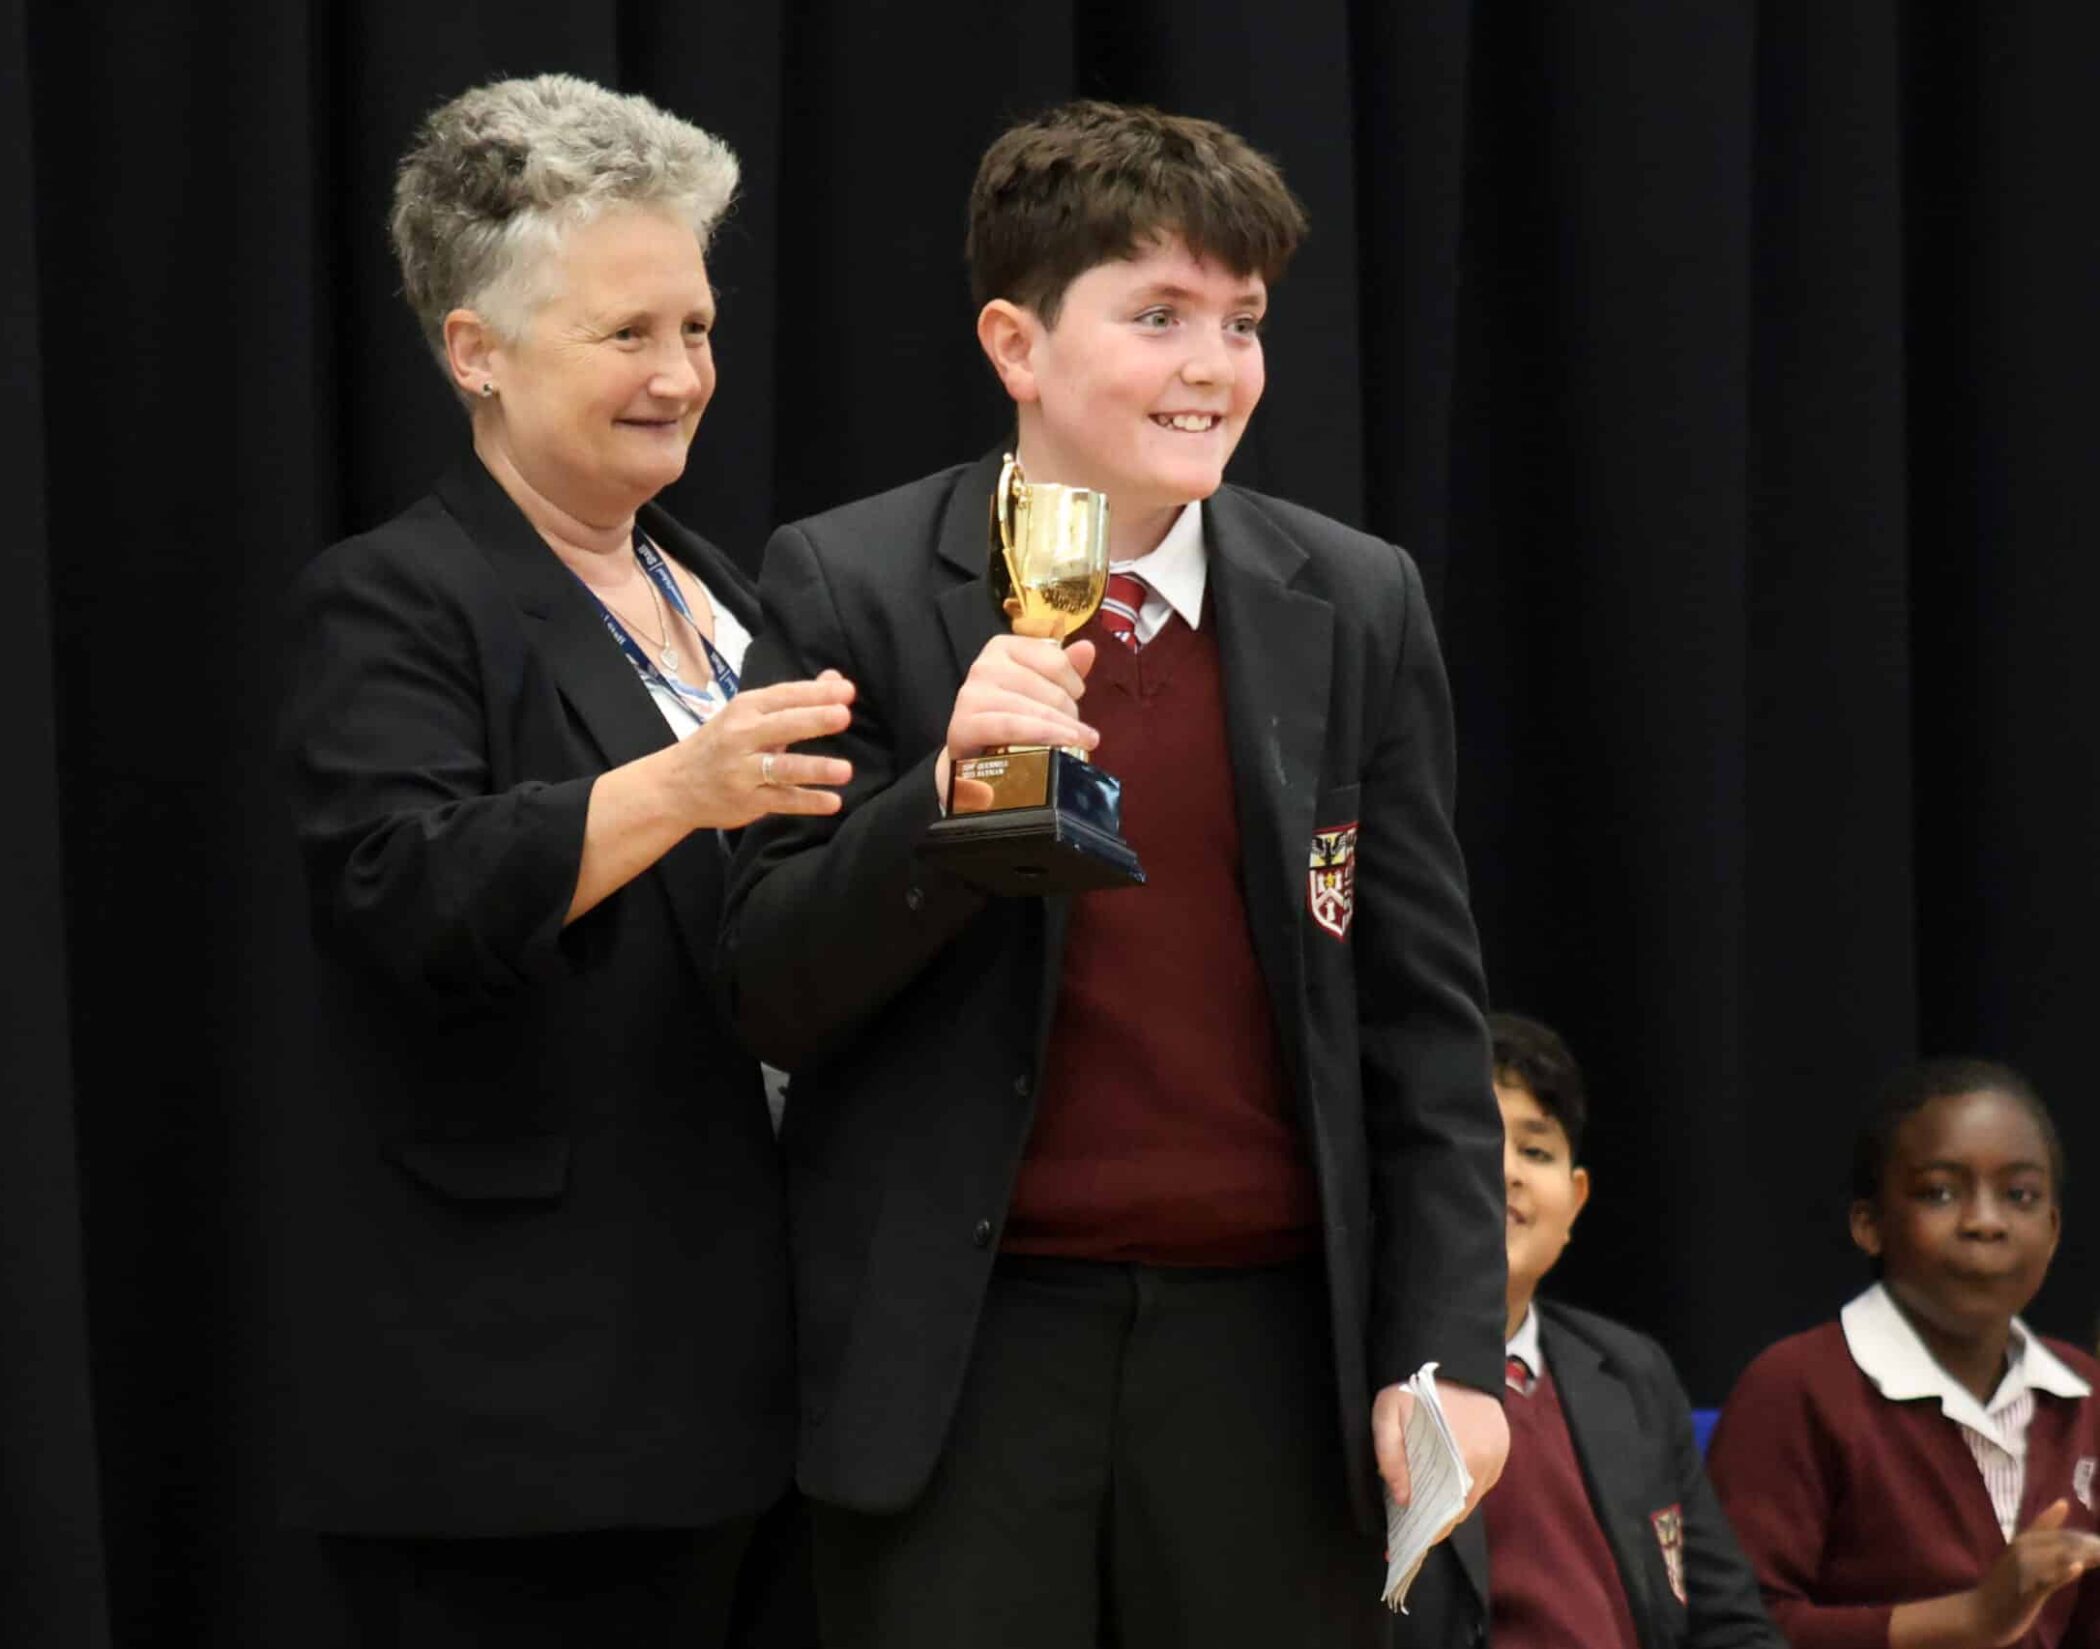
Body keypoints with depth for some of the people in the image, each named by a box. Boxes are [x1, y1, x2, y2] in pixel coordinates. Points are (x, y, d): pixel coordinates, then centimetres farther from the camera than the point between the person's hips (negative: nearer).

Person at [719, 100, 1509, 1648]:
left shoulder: (1352, 605, 6)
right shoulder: (848, 587, -1)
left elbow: (1423, 1024, 7)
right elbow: (775, 992, -4)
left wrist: (1448, 1349, 0)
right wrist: (952, 789, -20)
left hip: (1266, 1344, 2)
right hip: (971, 1347, -2)